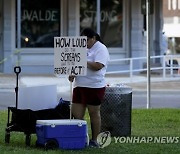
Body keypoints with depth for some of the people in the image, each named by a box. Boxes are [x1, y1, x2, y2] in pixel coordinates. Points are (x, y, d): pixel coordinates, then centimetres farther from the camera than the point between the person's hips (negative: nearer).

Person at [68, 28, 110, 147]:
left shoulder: (101, 49, -7)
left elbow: (97, 66, -21)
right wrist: (72, 73, 4)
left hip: (94, 87, -7)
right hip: (79, 86, 7)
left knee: (94, 114, 2)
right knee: (76, 115, 3)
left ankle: (94, 140, 9)